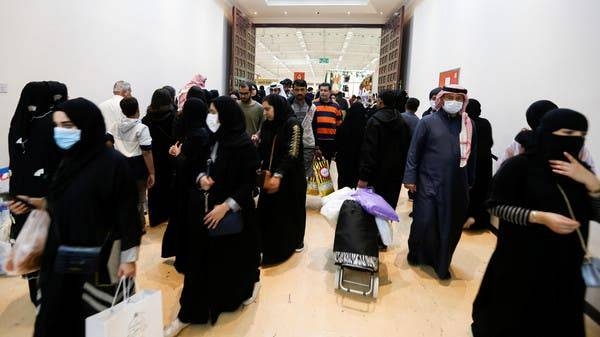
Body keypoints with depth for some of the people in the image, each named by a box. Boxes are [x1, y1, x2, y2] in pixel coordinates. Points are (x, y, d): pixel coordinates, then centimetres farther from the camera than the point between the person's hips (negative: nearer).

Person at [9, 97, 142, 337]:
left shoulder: (114, 163, -17)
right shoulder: (69, 159, 5)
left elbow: (128, 213, -15)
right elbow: (65, 202, 15)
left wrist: (129, 258, -14)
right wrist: (40, 203, -2)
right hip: (63, 255, 7)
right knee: (60, 314, 16)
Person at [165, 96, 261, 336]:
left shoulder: (243, 145, -15)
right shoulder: (210, 139, 3)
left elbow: (249, 182, -15)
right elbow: (198, 166, 15)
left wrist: (226, 206, -22)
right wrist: (201, 178, -8)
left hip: (231, 212, -5)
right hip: (203, 208, 5)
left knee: (231, 257, 11)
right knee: (199, 259, 9)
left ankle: (249, 284, 43)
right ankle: (188, 314, 23)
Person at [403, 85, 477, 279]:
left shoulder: (469, 125, 7)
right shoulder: (428, 121, -3)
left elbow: (472, 154, 12)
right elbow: (414, 151, -4)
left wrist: (470, 181, 14)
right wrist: (410, 178, -8)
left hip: (457, 186, 3)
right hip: (429, 183, -3)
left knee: (451, 225, 9)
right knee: (424, 221, -1)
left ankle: (441, 262, 27)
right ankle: (416, 254, 24)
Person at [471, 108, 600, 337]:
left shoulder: (578, 171, 3)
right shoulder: (519, 166, -13)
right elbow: (496, 205, -14)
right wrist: (540, 217, -26)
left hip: (565, 263, 5)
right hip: (522, 258, -5)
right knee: (511, 315, 11)